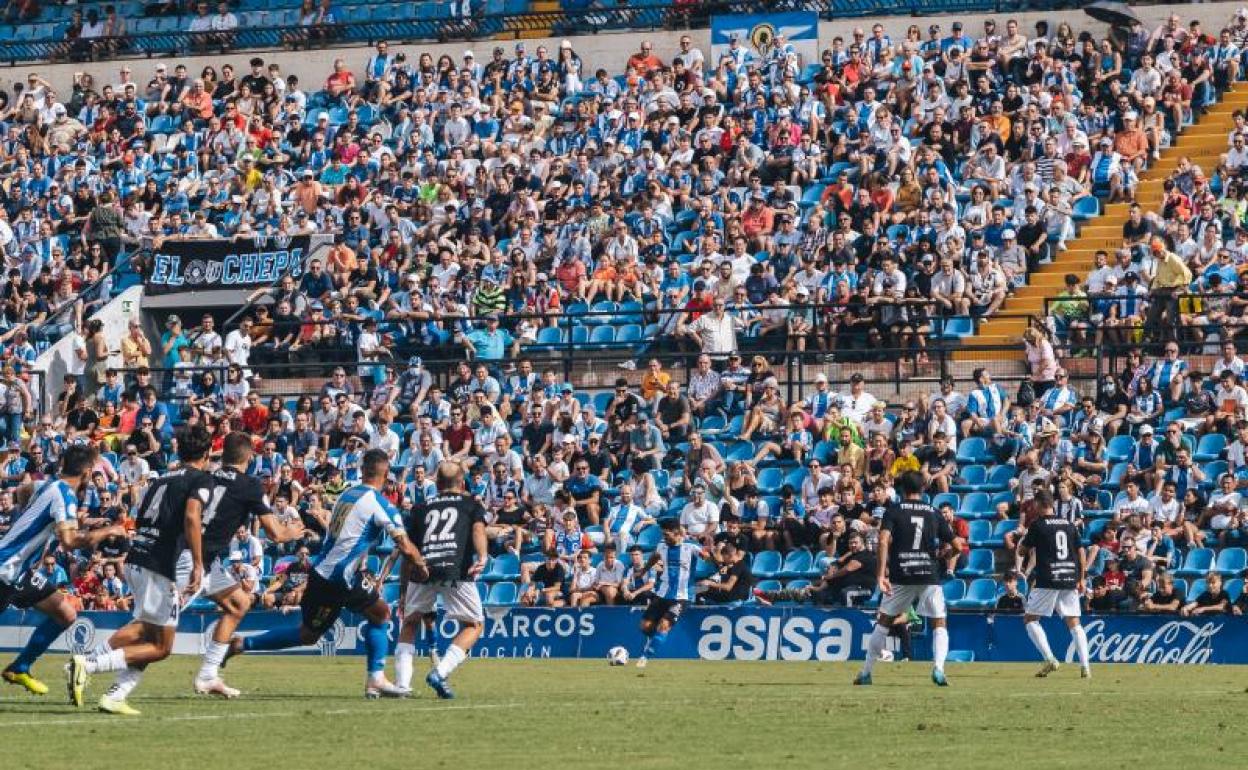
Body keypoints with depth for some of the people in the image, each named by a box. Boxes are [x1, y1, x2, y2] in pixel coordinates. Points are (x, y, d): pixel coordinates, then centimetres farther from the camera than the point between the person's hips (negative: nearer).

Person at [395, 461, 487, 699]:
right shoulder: (471, 503, 21)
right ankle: (440, 673, -7)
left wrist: (403, 590, 28)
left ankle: (402, 682, 5)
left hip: (422, 570, 3)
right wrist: (482, 557, -16)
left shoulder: (421, 508, 27)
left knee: (409, 624, 21)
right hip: (456, 570, -2)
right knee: (474, 625, 12)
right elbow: (478, 529, -1)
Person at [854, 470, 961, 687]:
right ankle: (938, 668, -13)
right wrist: (941, 555, 29)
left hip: (900, 577, 0)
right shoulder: (933, 513, 10)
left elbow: (883, 541, -12)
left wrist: (880, 575, -15)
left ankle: (866, 673, 15)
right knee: (939, 624, 10)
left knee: (884, 622, 14)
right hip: (930, 575, 0)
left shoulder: (893, 510, 4)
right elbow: (957, 546, 8)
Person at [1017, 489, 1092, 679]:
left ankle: (1049, 659, -10)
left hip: (1047, 580, -5)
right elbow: (1082, 553, 12)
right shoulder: (1069, 525, 11)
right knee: (1074, 623, 8)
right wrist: (1081, 579, 18)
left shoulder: (1038, 525, -3)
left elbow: (1022, 551, 3)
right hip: (1070, 580, 5)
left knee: (1030, 619, 6)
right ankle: (1085, 666, -4)